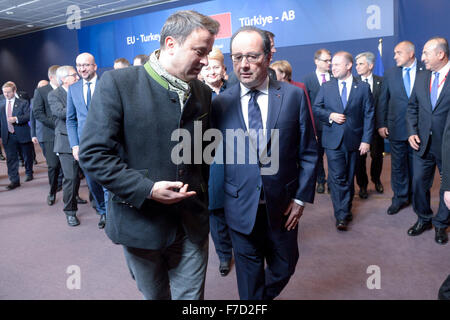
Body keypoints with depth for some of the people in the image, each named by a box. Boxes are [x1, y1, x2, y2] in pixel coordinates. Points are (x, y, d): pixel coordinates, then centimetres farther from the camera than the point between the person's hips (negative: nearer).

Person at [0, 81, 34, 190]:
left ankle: (29, 173, 35)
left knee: (27, 156, 12)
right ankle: (14, 180, 2)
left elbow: (28, 116, -10)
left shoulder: (23, 103, 0)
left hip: (22, 135, -2)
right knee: (11, 158, -2)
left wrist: (16, 119, -26)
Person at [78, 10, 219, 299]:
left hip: (192, 225, 3)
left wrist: (204, 197, 4)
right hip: (141, 223, -2)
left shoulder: (203, 93, 3)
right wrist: (147, 189, -21)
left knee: (191, 297, 14)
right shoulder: (118, 83, -12)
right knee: (155, 295, 20)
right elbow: (93, 154, -14)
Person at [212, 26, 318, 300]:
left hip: (283, 205, 1)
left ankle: (266, 295, 51)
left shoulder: (294, 96, -4)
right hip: (241, 208, 0)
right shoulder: (220, 103, -4)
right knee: (249, 277, 16)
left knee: (284, 268, 21)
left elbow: (308, 153, 0)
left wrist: (302, 197, -3)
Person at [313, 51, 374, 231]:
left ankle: (346, 209, 30)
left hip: (354, 140, 1)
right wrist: (330, 115, -12)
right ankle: (341, 216, 2)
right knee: (337, 178, -5)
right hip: (333, 140, 0)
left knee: (349, 177, 12)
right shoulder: (326, 87, 5)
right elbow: (316, 108, 8)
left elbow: (368, 115, 0)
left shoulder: (363, 88, 2)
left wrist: (366, 140, -7)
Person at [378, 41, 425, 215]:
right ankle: (400, 198, 23)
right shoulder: (390, 74, 3)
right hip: (396, 128, 1)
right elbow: (382, 101, 6)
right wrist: (381, 124, 2)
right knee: (398, 165, 9)